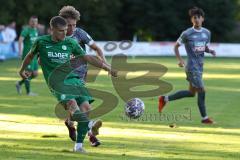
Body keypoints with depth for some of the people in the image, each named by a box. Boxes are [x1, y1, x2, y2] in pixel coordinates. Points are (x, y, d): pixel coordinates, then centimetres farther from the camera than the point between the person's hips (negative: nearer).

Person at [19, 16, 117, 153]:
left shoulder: (71, 43, 10)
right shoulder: (41, 42, 4)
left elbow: (87, 58, 16)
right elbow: (31, 55, 23)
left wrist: (108, 68, 14)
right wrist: (22, 70, 38)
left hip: (73, 78, 4)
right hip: (57, 81, -4)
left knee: (86, 106, -15)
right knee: (72, 103, -30)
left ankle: (79, 145, -10)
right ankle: (89, 125, -58)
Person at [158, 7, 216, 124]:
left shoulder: (207, 33, 8)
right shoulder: (187, 34, -8)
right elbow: (176, 46, 2)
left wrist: (210, 51, -3)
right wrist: (180, 60, -10)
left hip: (200, 67, 7)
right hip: (192, 67, -7)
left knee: (192, 92, 13)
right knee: (201, 90, -9)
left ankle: (165, 99, 27)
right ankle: (204, 118, 2)